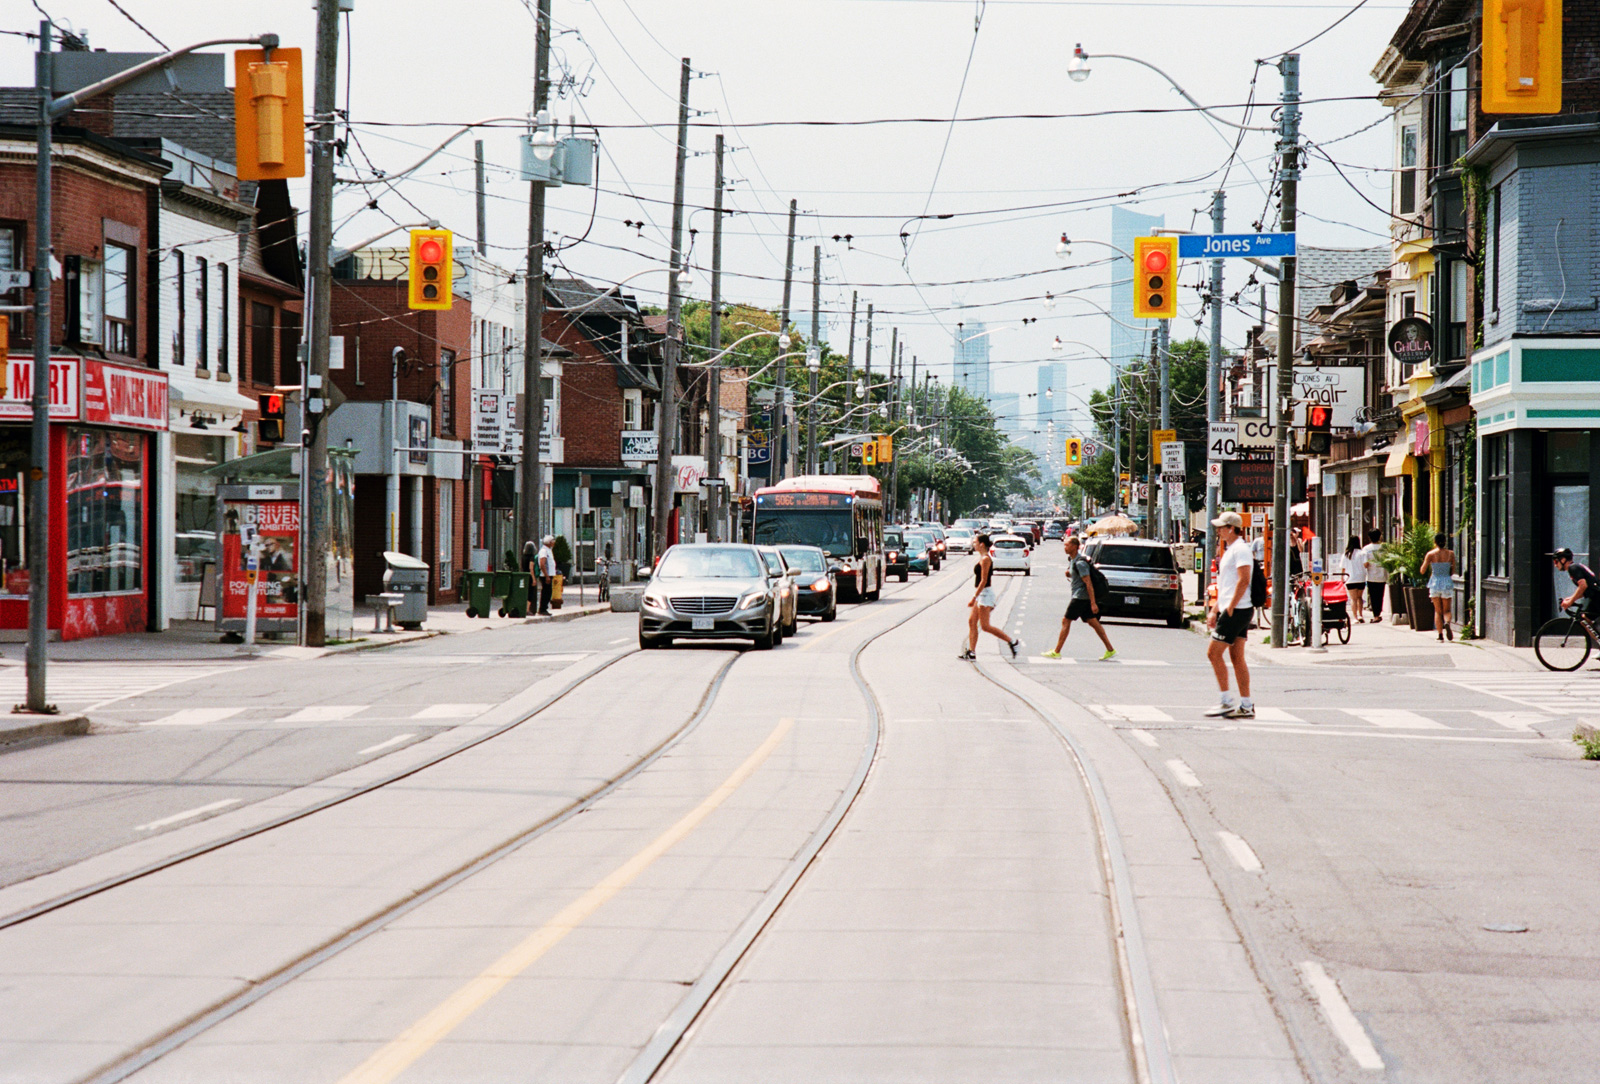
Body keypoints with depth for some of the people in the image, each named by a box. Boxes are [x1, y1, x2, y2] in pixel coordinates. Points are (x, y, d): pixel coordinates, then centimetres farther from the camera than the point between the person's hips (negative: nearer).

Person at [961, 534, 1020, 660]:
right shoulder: (982, 558, 14)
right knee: (971, 622, 6)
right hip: (981, 594, 10)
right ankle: (971, 652, 6)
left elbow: (984, 581, -20)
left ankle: (1012, 641, -2)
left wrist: (974, 597, -22)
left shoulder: (985, 559, -16)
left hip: (985, 593, -10)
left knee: (985, 626, -8)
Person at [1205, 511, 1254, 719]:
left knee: (1214, 653, -8)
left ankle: (1227, 701, -7)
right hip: (1232, 610, 10)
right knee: (1237, 657, 7)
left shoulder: (1240, 549, -12)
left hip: (1236, 611, -10)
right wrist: (1215, 610, 22)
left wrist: (1229, 608, -22)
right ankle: (1246, 706, 6)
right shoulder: (1231, 550, 20)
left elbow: (1243, 580, -21)